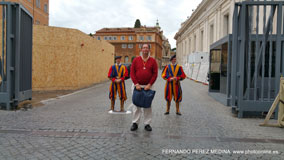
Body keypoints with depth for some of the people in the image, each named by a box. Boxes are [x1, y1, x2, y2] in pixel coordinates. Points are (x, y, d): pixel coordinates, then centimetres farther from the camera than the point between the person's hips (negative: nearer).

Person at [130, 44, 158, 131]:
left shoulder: (153, 61, 3)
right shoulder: (136, 60, 3)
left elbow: (155, 74, -1)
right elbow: (132, 73, 0)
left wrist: (149, 84, -11)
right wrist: (136, 84, -10)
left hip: (148, 86, 0)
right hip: (137, 86, 0)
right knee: (136, 105, 5)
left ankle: (147, 124, 15)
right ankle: (135, 123, 15)